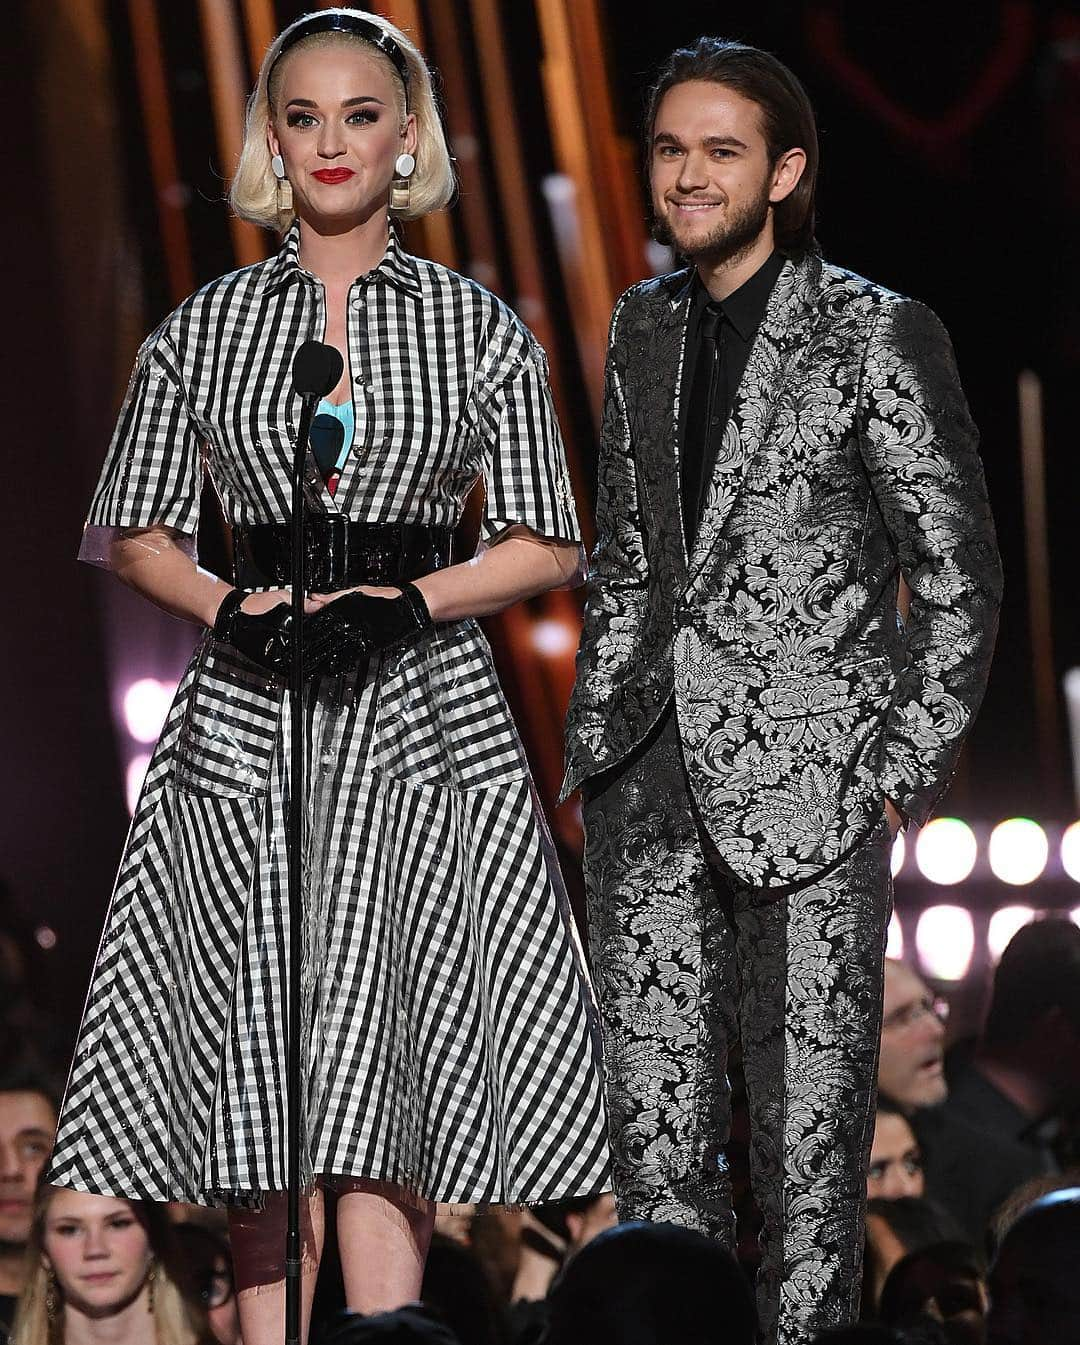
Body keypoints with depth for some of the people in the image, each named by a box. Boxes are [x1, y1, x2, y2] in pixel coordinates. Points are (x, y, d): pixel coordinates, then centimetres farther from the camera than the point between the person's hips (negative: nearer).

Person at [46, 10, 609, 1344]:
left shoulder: (480, 330, 7)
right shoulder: (203, 330, 10)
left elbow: (546, 544, 6)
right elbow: (136, 534, 12)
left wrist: (406, 603, -9)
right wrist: (234, 609, -8)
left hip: (420, 715, -1)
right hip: (247, 719, 2)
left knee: (373, 1088, -11)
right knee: (261, 1098, -2)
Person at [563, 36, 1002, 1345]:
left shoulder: (876, 333, -7)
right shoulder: (644, 324, 11)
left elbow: (960, 572, -4)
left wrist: (907, 771, -8)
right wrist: (593, 736, 14)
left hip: (809, 776, -5)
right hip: (651, 779, 6)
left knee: (808, 1113, -1)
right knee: (654, 1122, 6)